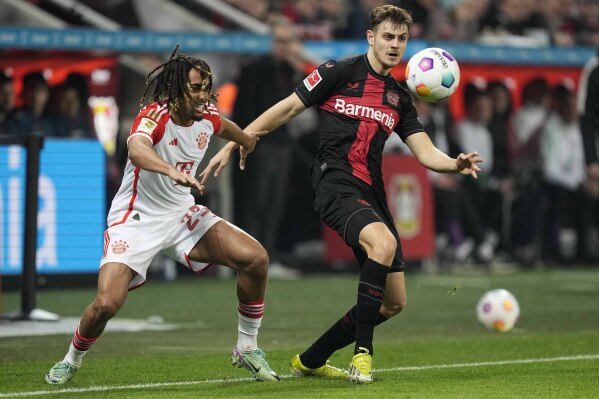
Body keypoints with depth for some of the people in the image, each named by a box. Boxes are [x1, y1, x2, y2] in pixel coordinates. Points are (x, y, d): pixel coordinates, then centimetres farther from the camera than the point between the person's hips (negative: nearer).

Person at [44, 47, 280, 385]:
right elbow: (136, 149, -47)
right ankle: (72, 361, 12)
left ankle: (247, 349, 7)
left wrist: (247, 141, 46)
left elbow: (225, 128, 25)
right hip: (137, 220, -6)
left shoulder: (207, 116, -3)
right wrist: (172, 171, -65)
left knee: (256, 259, -12)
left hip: (182, 216, 6)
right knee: (108, 303, -21)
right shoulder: (154, 116, -23)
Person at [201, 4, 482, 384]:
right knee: (384, 242, -36)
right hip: (335, 182, -7)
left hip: (372, 193, 7)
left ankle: (311, 360, 19)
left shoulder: (400, 98, 15)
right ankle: (362, 353, -26)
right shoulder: (339, 72, -1)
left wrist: (455, 164, -14)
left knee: (394, 302, 5)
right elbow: (287, 109, 1)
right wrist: (233, 144, -2)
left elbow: (425, 152, 8)